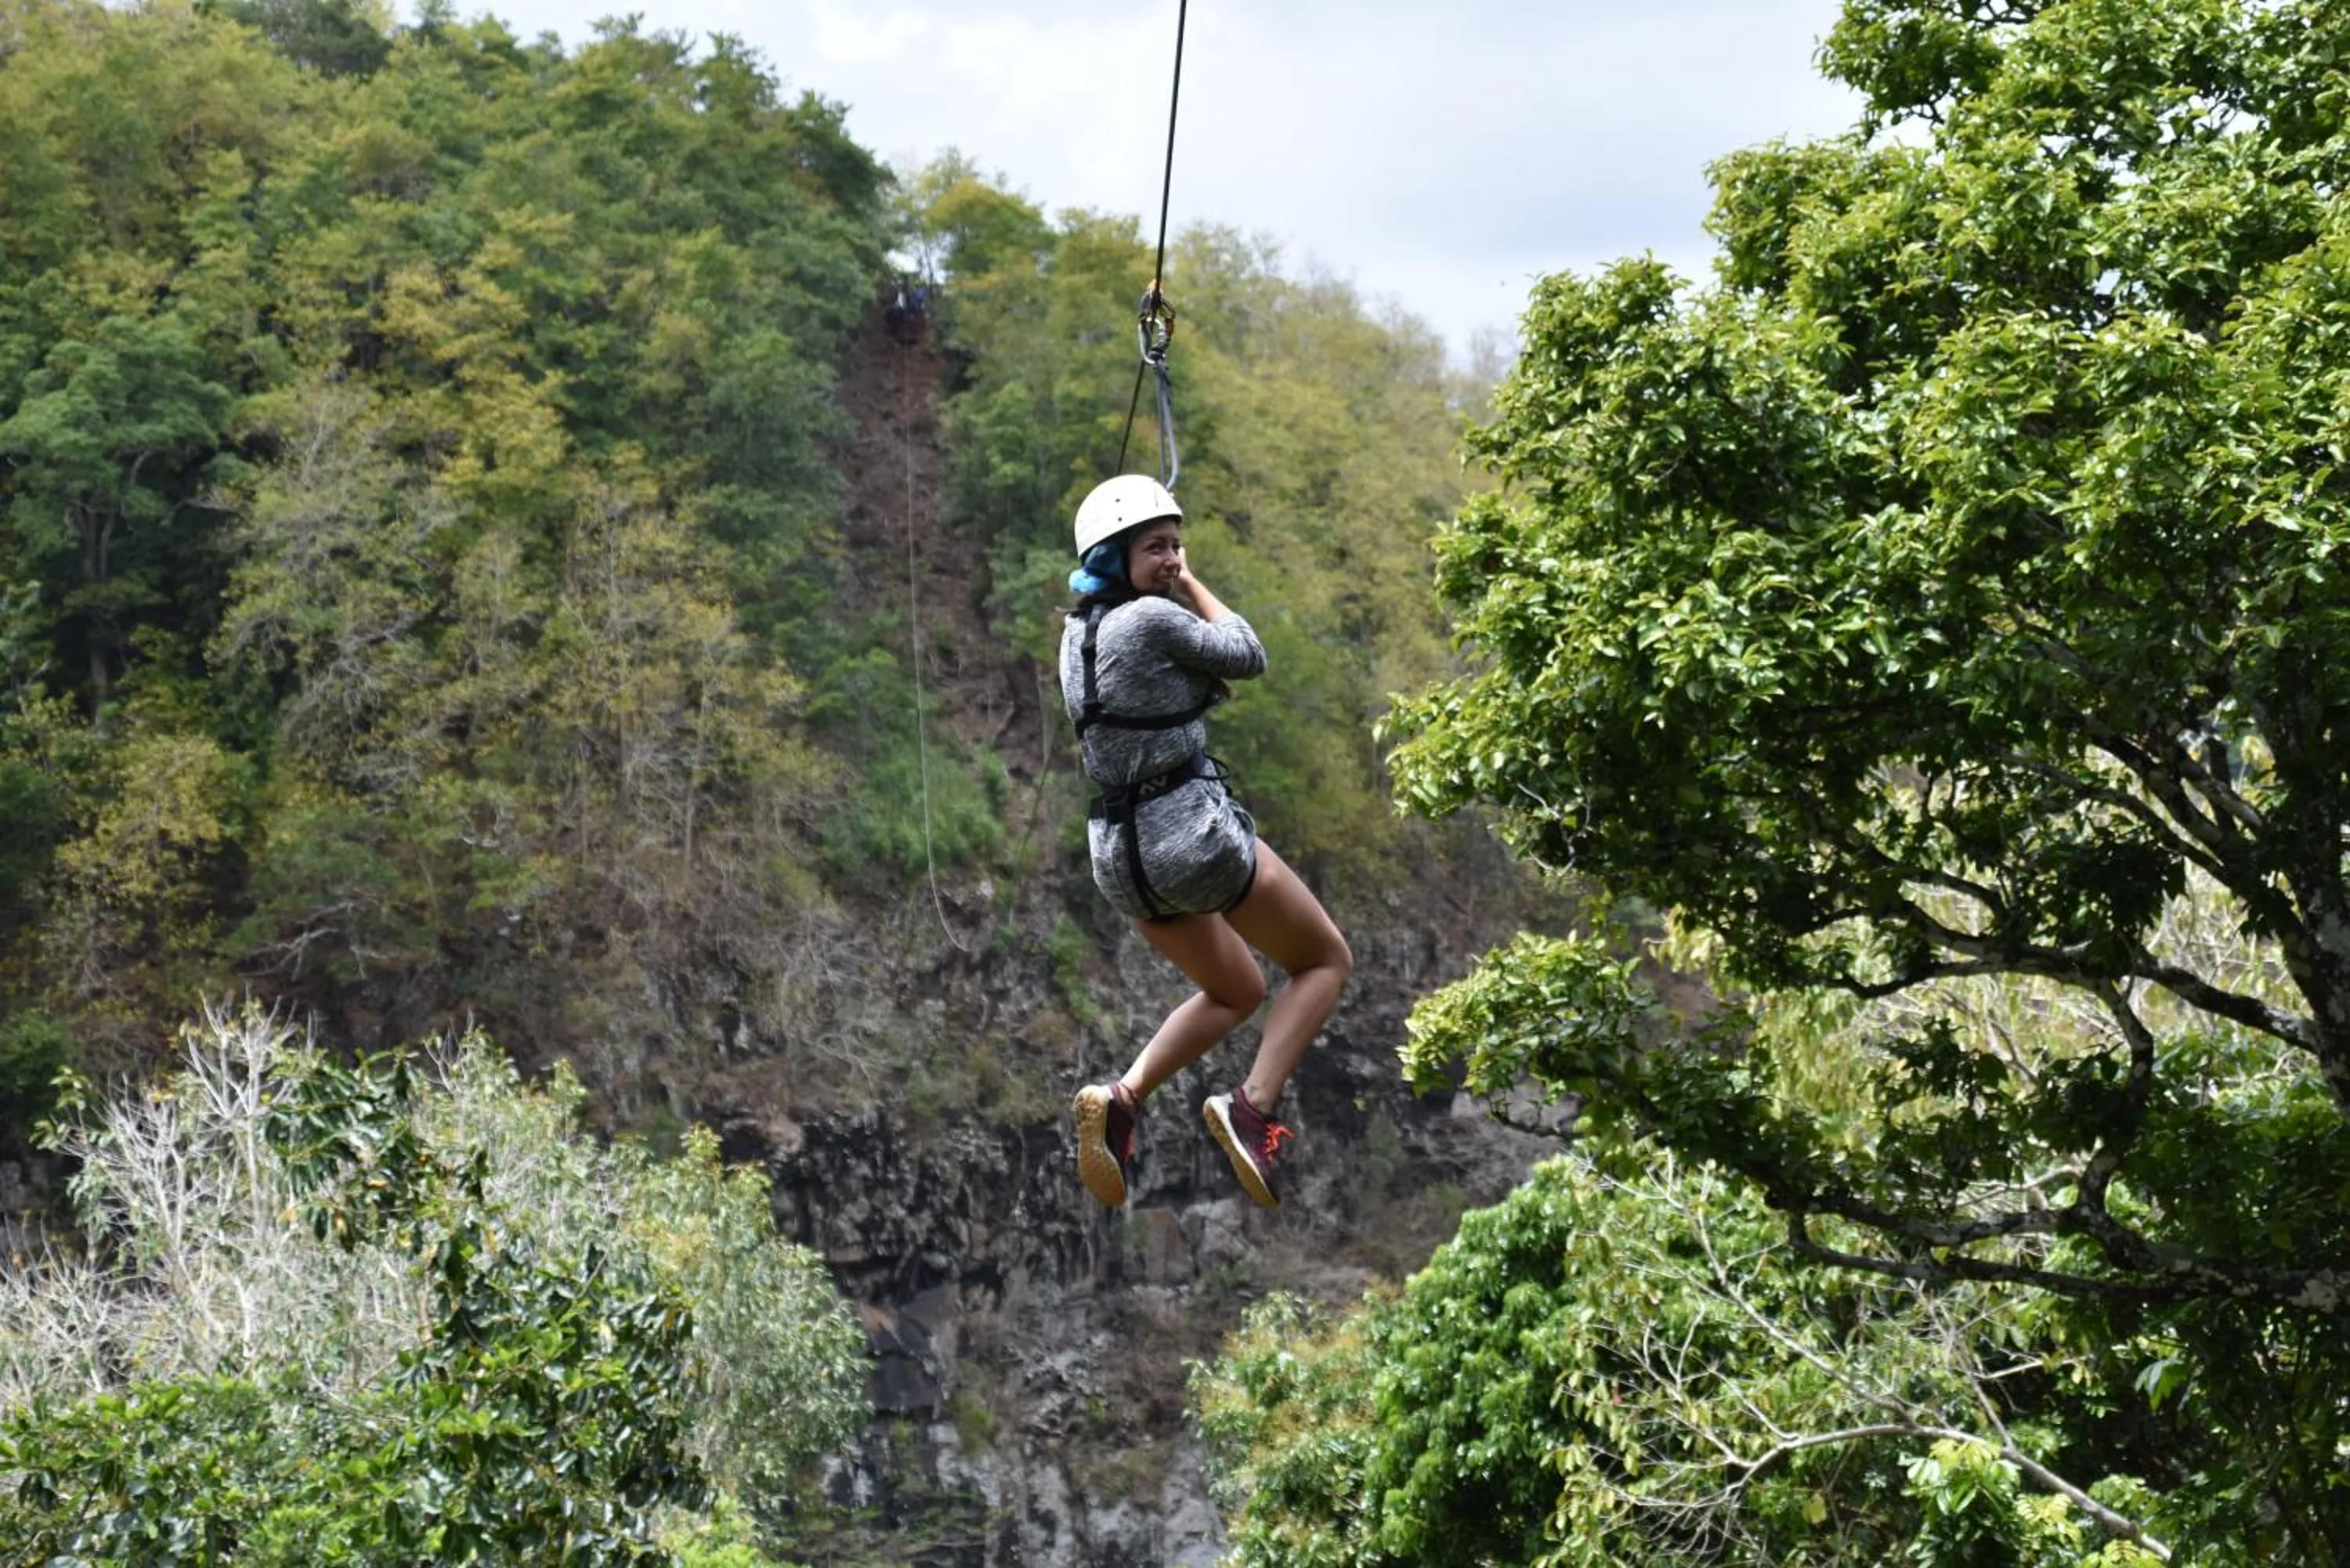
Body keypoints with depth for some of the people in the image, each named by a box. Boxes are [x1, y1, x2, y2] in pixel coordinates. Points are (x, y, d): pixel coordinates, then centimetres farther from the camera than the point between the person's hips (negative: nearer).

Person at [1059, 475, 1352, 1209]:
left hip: (1118, 850, 8)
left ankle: (1120, 1098, 5)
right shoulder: (1152, 619, -15)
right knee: (1326, 960, 13)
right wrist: (1191, 585, 8)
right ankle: (1252, 1106, -8)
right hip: (1192, 831, -8)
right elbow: (1248, 658, -1)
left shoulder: (1077, 633, 10)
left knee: (1234, 994, 28)